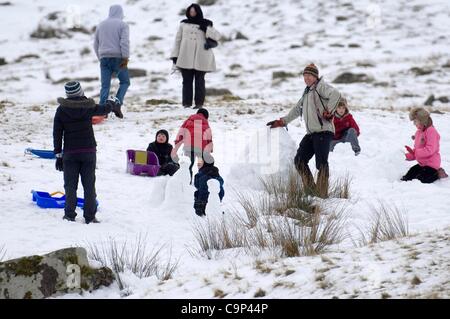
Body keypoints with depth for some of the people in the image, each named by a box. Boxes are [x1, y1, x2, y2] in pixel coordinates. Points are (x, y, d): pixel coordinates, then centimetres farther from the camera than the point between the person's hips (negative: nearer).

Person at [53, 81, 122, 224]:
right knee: (89, 185, 7)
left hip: (70, 153, 0)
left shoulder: (61, 110, -3)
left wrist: (58, 154, 5)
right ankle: (90, 216, 7)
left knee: (70, 185, 7)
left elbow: (57, 134, -1)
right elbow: (105, 108, 15)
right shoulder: (89, 107, -3)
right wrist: (113, 105, 39)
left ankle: (69, 215, 2)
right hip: (88, 151, 0)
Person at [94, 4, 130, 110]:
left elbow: (96, 44, 21)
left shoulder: (101, 25, 16)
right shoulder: (122, 25, 0)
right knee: (125, 82, 9)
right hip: (117, 58, -4)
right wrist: (126, 58, -15)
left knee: (105, 85, 3)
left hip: (104, 58, 4)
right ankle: (117, 103, -11)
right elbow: (125, 42, -13)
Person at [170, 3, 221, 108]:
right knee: (187, 80, 0)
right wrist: (175, 55, 8)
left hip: (200, 59, -1)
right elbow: (178, 40, 12)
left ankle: (199, 103, 4)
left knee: (199, 81, 0)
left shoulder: (205, 24, 8)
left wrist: (206, 29, -12)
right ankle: (187, 103, 3)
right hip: (186, 58, 1)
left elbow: (217, 36, 1)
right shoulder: (183, 24, 11)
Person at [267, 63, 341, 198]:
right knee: (299, 161, 3)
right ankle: (310, 189, 7)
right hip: (311, 133, 9)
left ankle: (322, 194, -11)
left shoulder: (320, 86, -3)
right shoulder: (307, 92, 24)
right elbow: (297, 110, 34)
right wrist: (282, 122, 33)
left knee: (321, 163, -12)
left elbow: (335, 94, -22)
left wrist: (328, 112, -19)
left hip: (323, 132, -9)